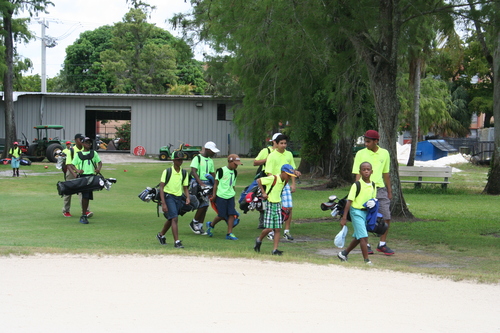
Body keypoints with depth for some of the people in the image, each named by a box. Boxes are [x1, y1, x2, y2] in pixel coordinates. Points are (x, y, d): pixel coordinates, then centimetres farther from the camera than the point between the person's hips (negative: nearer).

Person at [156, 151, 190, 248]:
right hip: (168, 196, -6)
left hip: (178, 198, 6)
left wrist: (187, 198, -6)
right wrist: (163, 203, -17)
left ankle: (161, 235, 40)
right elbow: (161, 187, -9)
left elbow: (185, 187, 14)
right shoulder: (167, 171, -8)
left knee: (171, 219, 16)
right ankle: (177, 242, -18)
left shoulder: (184, 173, 7)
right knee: (175, 218, -17)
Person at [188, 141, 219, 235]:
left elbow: (212, 174, 23)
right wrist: (201, 183, -23)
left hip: (206, 183, 7)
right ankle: (194, 222, 1)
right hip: (197, 182, -7)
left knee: (205, 206, 3)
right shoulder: (197, 158, -7)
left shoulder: (210, 161, 16)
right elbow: (193, 172, -14)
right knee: (203, 204, -16)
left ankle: (200, 226, 11)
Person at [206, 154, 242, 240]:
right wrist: (214, 195, -5)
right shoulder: (221, 171, -7)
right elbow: (216, 183, -3)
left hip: (230, 196, 6)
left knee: (232, 214, -5)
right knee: (222, 215, -1)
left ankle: (229, 233, -1)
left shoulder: (234, 172, 12)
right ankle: (211, 225, 26)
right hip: (221, 196, -5)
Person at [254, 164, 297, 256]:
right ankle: (259, 240, 21)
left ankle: (275, 250, 3)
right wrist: (263, 192, -12)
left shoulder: (285, 181, 7)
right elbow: (258, 181, -13)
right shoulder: (273, 178, -17)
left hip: (278, 205, 7)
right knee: (269, 228, -8)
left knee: (278, 229, 0)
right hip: (270, 204, -7)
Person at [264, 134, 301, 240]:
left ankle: (287, 231, 10)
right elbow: (269, 173, -9)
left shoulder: (289, 155, 10)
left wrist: (293, 184, 11)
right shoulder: (272, 156, -6)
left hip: (285, 185, 5)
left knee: (289, 208, -1)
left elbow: (292, 170, 18)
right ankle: (271, 232, 7)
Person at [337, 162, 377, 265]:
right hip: (356, 211, -7)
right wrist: (344, 217, -15)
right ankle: (367, 260, -11)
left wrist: (373, 203, -5)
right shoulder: (357, 185, -12)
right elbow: (349, 201, -12)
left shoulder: (373, 186, 5)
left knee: (358, 237, 15)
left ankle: (344, 253, 33)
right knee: (363, 237, -14)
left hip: (367, 213, 7)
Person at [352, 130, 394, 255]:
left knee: (386, 218, -1)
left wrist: (389, 191, 16)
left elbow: (386, 174, 16)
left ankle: (382, 244, 12)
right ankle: (366, 245, 10)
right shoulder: (361, 154, -1)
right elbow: (358, 174, -2)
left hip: (380, 189, 3)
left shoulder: (384, 153, 9)